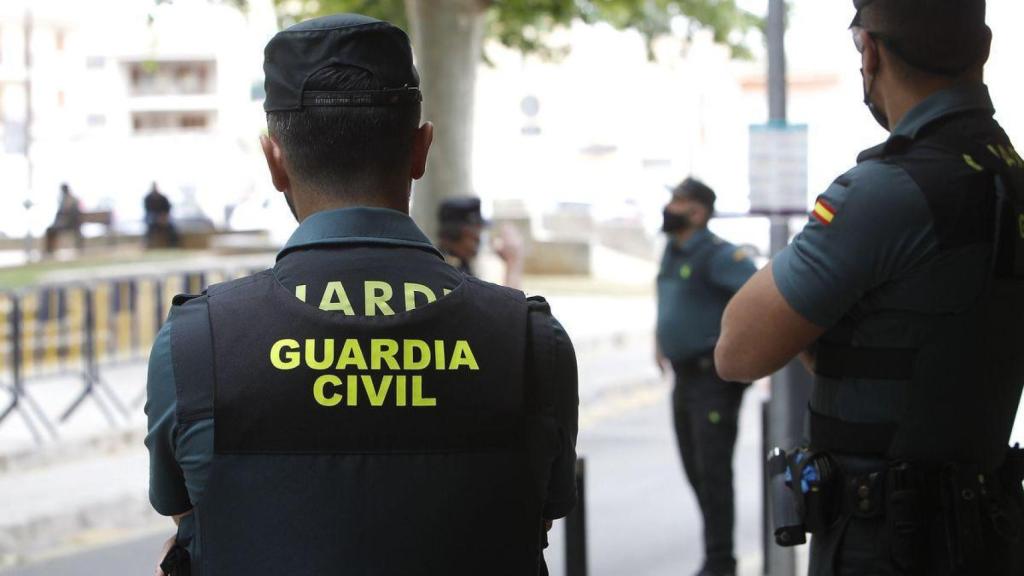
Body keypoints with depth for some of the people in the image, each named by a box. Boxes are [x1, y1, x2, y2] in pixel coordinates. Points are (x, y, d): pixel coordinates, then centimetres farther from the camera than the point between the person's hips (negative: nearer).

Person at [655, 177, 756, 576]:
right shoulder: (672, 252, 12)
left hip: (715, 377, -9)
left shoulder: (716, 255, -16)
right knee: (695, 470, 14)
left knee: (712, 471, -8)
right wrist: (662, 341, 26)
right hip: (685, 377, 9)